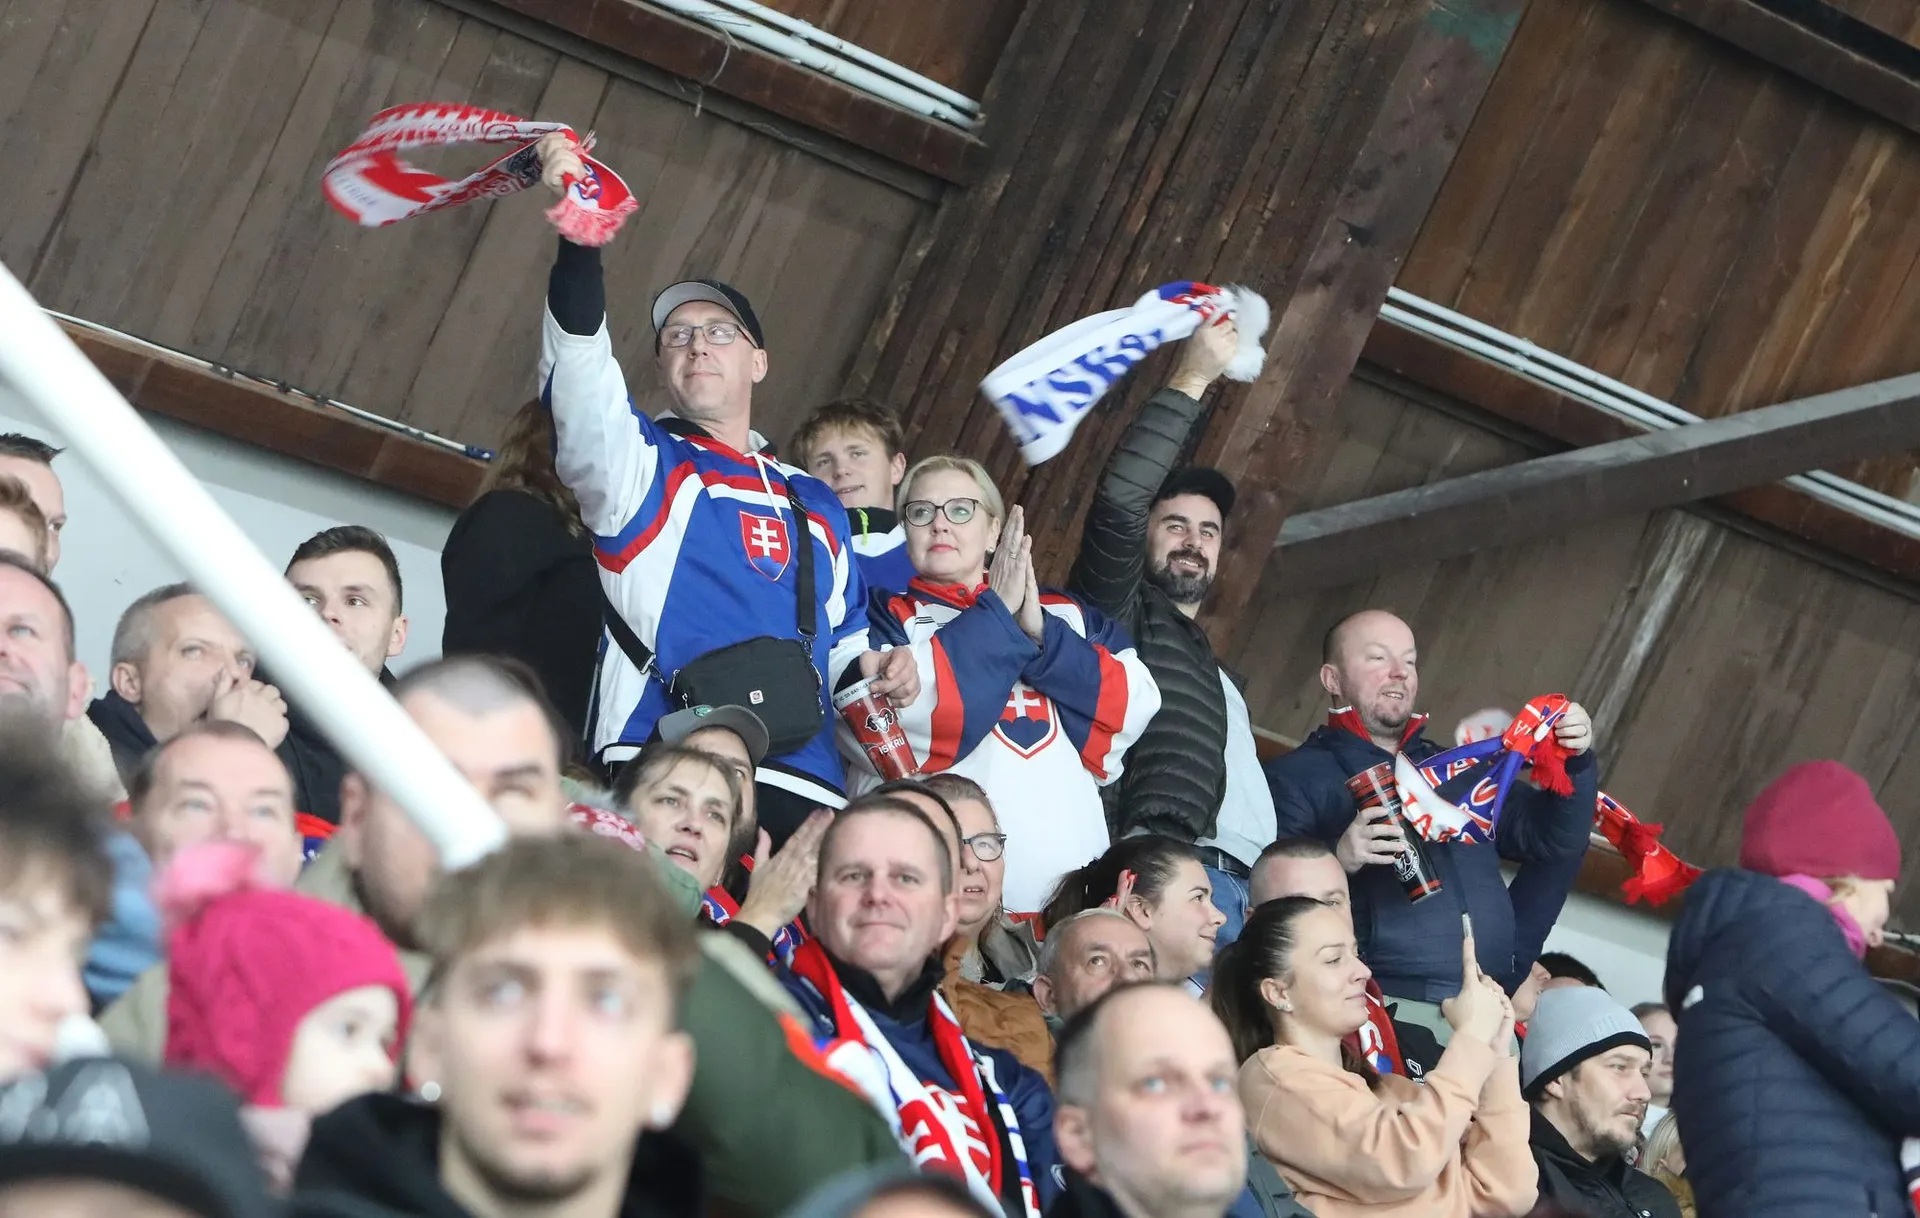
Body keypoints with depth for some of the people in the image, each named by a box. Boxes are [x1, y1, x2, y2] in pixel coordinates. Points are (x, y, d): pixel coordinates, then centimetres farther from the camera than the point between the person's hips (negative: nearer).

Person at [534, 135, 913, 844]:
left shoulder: (817, 506, 27)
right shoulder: (640, 463, 14)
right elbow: (582, 367, -5)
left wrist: (871, 668, 11)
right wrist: (579, 237, -20)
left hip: (805, 787, 4)